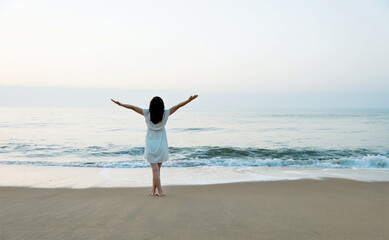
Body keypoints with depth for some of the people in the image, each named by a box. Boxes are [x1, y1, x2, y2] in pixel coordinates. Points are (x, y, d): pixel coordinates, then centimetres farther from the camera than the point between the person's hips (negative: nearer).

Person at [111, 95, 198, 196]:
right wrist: (189, 100, 1)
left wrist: (120, 104, 3)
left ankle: (160, 191, -2)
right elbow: (178, 106, -4)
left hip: (151, 145, -1)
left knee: (155, 169, 0)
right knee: (157, 169, 10)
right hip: (161, 145, 1)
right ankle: (153, 190, 13)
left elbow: (132, 107, -6)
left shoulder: (147, 113, -11)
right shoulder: (165, 114, -9)